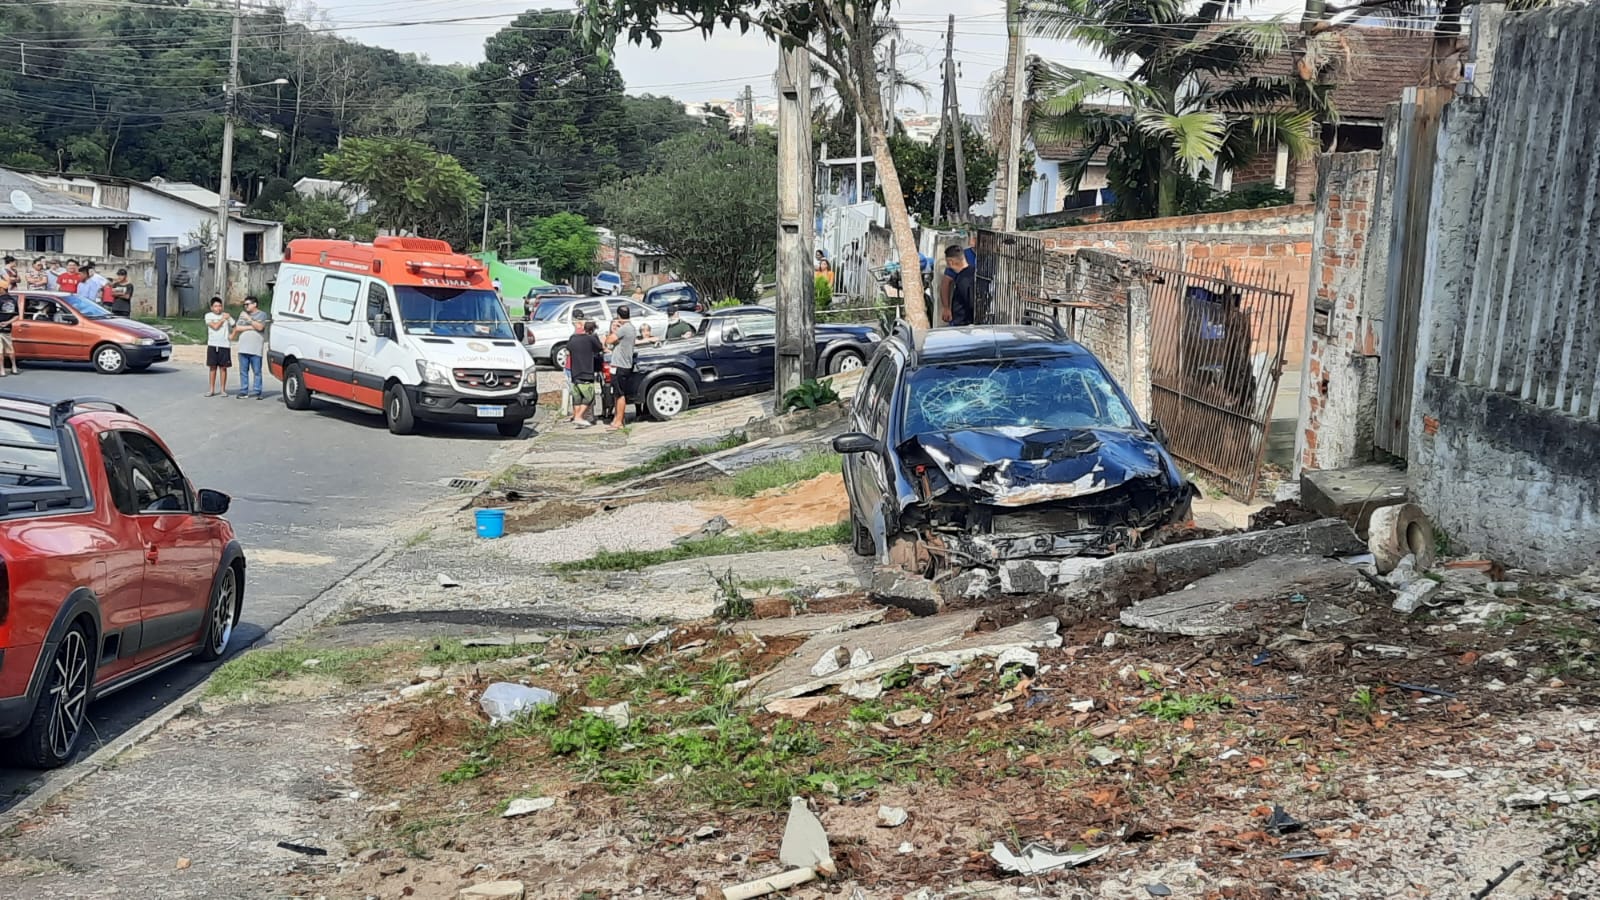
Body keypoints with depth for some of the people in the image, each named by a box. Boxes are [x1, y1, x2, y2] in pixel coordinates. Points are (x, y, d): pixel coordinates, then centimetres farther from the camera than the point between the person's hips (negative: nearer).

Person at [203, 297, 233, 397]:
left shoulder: (226, 315, 6)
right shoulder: (208, 316, 2)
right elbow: (215, 326, -11)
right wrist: (223, 319, -1)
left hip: (224, 345, 0)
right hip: (212, 345, 0)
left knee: (223, 367, 2)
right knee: (213, 367, 3)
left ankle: (223, 390, 8)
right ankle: (212, 390, 8)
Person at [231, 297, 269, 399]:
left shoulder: (262, 314, 5)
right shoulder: (242, 314, 16)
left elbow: (260, 327, -11)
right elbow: (237, 328, 6)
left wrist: (249, 319, -10)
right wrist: (251, 327, -2)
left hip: (256, 349, -4)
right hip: (243, 348, 4)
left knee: (257, 371, -4)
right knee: (243, 371, 4)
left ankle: (258, 392, -1)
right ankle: (243, 392, 9)